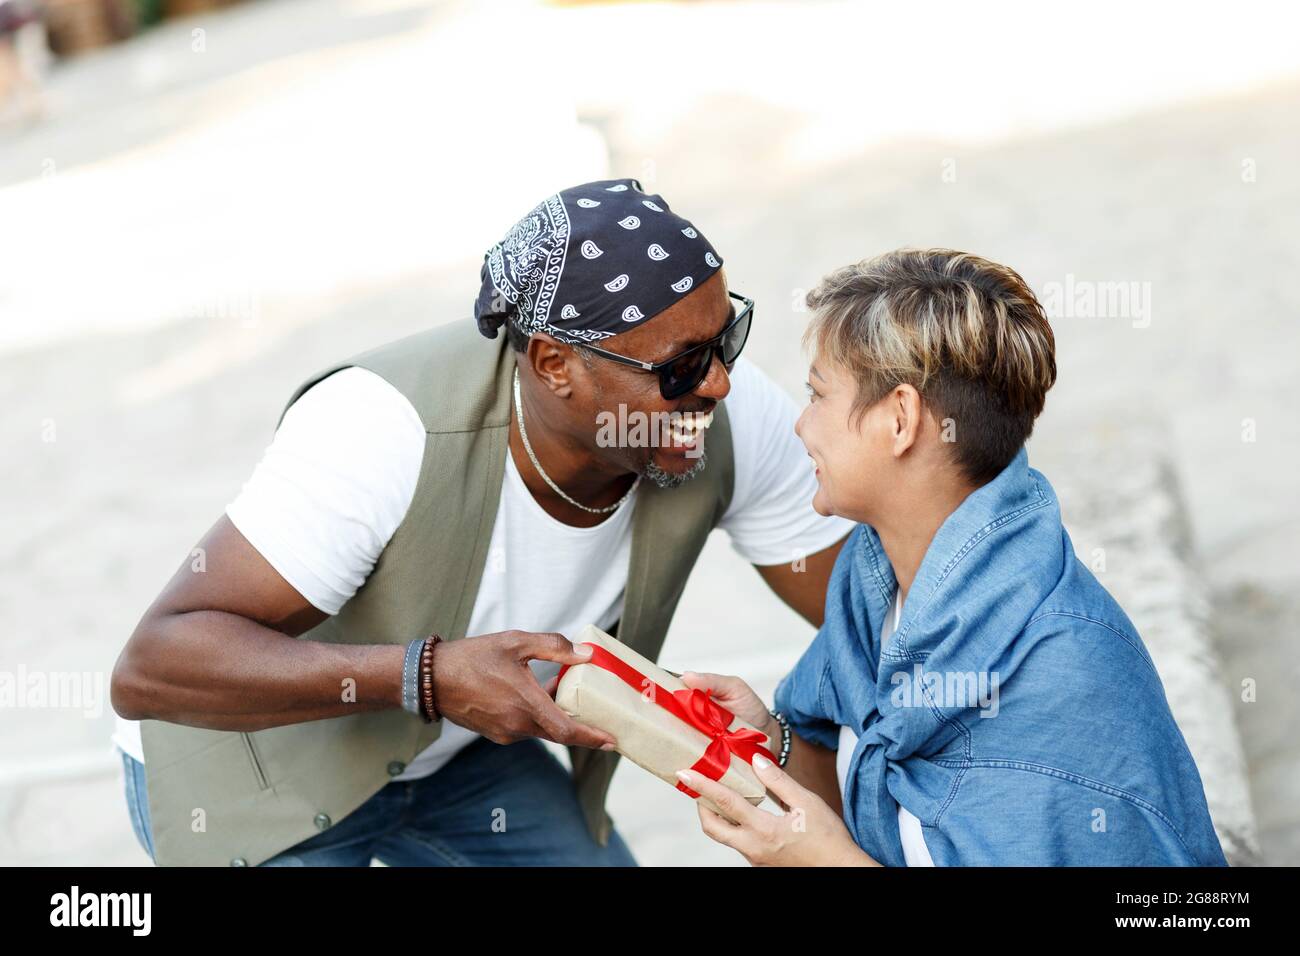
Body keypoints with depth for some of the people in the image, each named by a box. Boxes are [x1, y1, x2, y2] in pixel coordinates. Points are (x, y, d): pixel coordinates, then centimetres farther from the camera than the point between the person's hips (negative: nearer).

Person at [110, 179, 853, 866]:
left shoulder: (732, 416, -22)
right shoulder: (384, 432, -38)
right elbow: (150, 669, -40)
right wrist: (428, 676, -49)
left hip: (454, 751, 5)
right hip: (259, 765, -5)